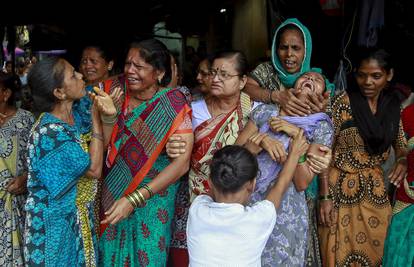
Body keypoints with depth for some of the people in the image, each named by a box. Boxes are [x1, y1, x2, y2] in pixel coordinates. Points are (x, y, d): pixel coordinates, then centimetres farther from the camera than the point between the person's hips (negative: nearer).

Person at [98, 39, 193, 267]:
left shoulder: (173, 105, -17)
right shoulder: (116, 92, -5)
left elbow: (182, 162, -21)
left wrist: (134, 199, -25)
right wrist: (107, 117, -19)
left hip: (151, 196, -4)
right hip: (112, 192, 4)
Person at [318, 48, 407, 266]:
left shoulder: (392, 105, 2)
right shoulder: (344, 102, -13)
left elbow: (400, 144, 13)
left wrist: (402, 161, -11)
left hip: (375, 190, 4)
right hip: (342, 188, -4)